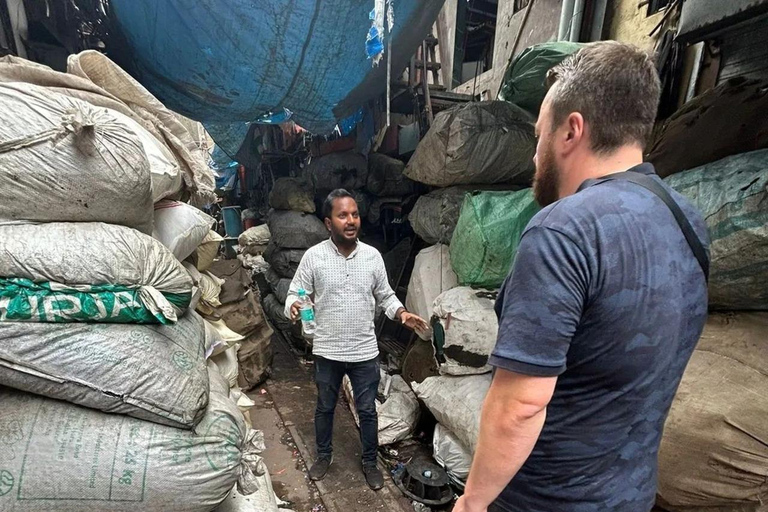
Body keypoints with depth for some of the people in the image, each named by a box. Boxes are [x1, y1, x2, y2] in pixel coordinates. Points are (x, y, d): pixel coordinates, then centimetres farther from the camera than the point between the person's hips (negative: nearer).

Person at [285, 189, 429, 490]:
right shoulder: (313, 256, -10)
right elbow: (295, 294, -4)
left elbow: (385, 296, 6)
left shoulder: (373, 256, -4)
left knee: (367, 410, 15)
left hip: (365, 352, 1)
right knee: (325, 408, 20)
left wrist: (401, 313, -13)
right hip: (327, 352, 0)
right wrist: (293, 306, -27)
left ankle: (370, 462, 39)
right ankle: (324, 455, 46)